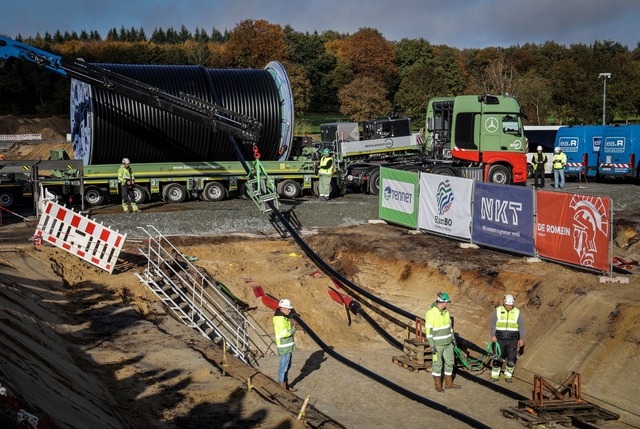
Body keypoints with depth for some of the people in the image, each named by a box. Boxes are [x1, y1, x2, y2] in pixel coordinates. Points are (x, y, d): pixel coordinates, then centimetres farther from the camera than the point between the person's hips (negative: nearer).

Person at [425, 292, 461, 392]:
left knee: (450, 362, 13)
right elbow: (428, 330, -17)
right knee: (437, 364, 4)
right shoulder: (431, 313, -18)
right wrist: (432, 345, -18)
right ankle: (438, 385, 17)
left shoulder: (445, 312, 4)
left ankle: (449, 383, 26)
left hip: (448, 343, 7)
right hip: (437, 344, -7)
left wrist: (453, 338, 16)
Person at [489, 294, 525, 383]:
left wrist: (521, 339, 2)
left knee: (511, 359, 0)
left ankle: (508, 376, 14)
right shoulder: (498, 310, 2)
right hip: (500, 339, 0)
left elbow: (521, 327, 7)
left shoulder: (517, 312, 3)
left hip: (513, 340, 0)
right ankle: (495, 376, 10)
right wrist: (493, 335, -6)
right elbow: (492, 324, 4)